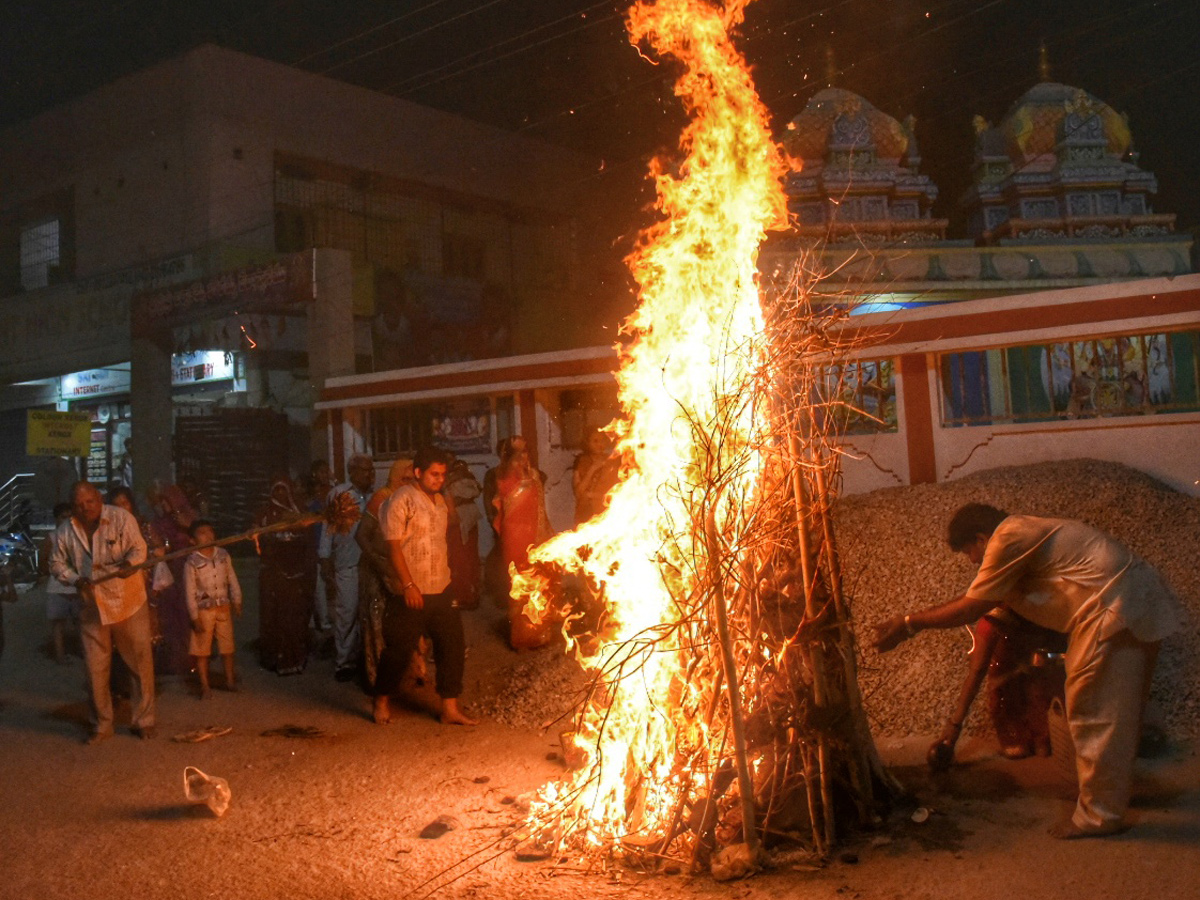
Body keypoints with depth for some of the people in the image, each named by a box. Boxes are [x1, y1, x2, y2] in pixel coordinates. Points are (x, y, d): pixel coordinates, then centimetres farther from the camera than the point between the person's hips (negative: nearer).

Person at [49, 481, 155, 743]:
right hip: (92, 609, 3)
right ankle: (101, 725, 23)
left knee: (141, 664, 3)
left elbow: (138, 547, -10)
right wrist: (74, 579, -11)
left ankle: (144, 721, 17)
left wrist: (130, 563, -32)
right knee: (95, 670, 7)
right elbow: (57, 563, 8)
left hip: (128, 604, -2)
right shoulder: (65, 531, -1)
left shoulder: (120, 517, -10)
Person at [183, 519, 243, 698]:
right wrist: (195, 617, -13)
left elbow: (232, 580, 5)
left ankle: (230, 680, 27)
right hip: (203, 610, -4)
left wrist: (237, 602, 1)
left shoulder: (223, 555, -2)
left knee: (227, 646, 13)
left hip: (224, 608, 4)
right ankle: (205, 686, 14)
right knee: (201, 649, 4)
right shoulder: (192, 563, -13)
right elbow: (190, 592, -12)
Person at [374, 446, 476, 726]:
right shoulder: (401, 500, -12)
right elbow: (394, 546, -15)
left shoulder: (440, 501, 11)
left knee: (453, 646, 5)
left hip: (441, 590, 7)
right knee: (399, 650, 5)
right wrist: (409, 586, -19)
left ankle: (450, 709, 14)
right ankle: (382, 701, 27)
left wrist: (447, 574, 15)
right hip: (410, 594, -7)